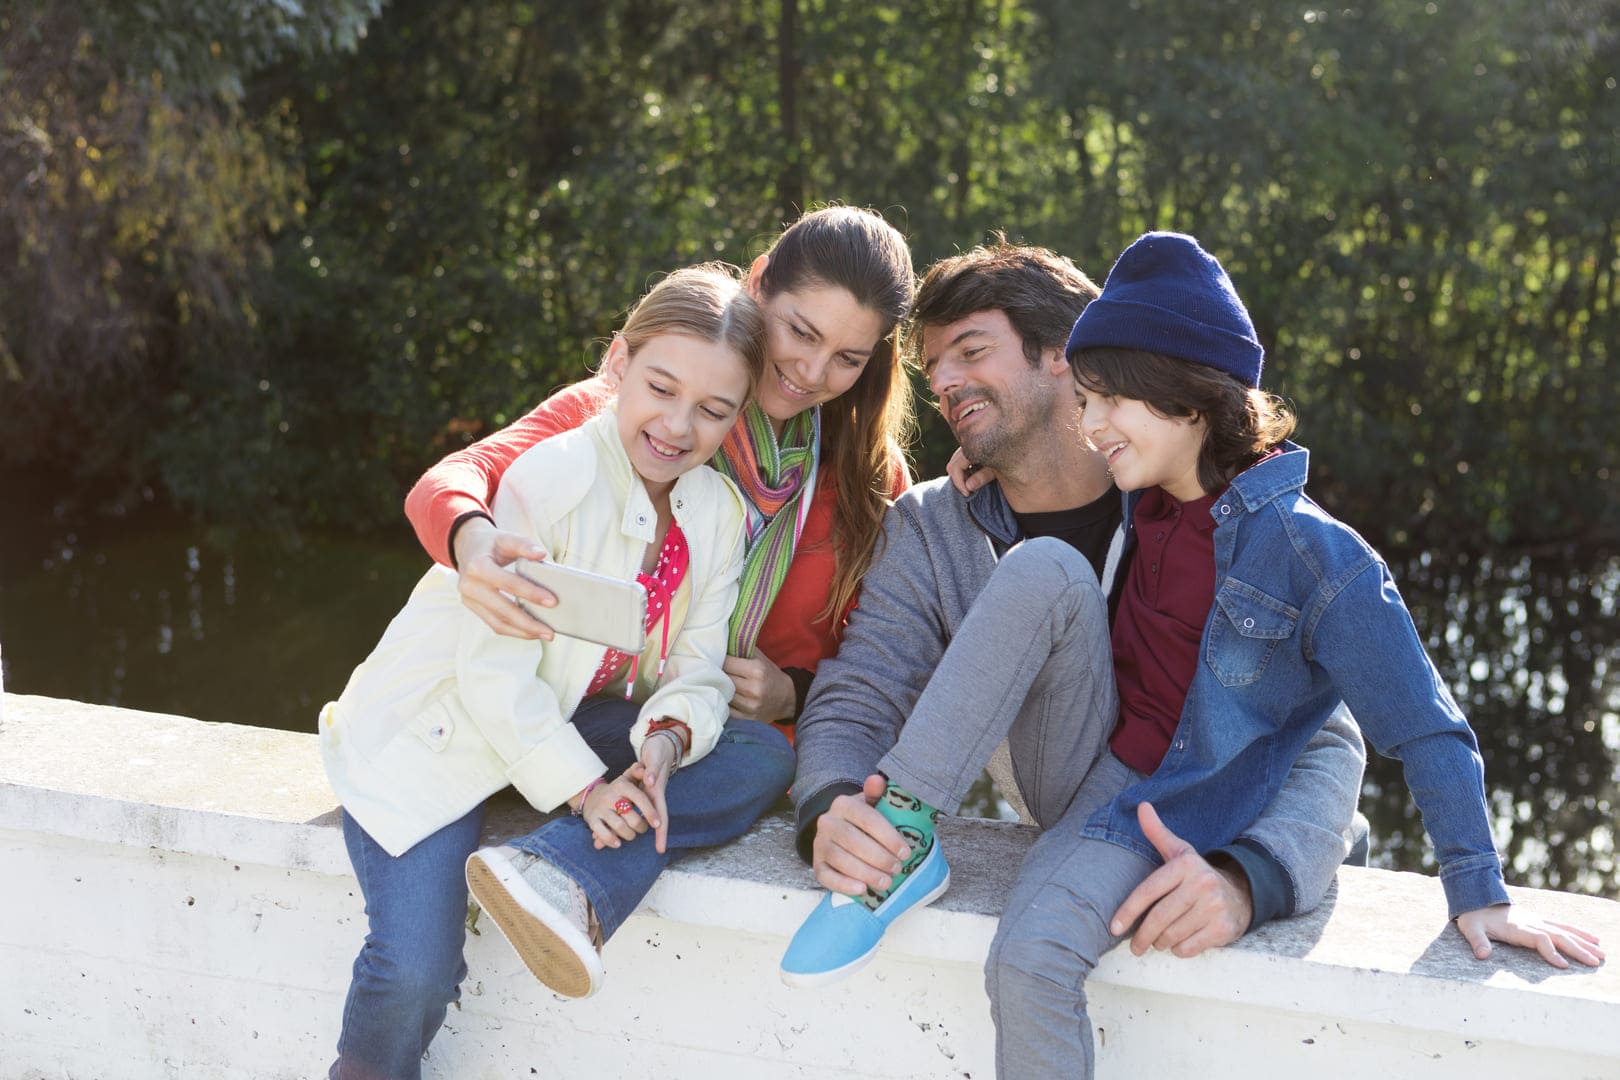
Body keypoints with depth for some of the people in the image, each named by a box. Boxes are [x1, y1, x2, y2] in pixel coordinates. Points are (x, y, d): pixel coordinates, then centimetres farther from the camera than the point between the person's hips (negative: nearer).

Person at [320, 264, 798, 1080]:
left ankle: (566, 879, -31)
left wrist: (663, 745, -26)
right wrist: (583, 786, -26)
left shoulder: (718, 513, -3)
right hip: (435, 729, -6)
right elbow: (495, 671, -23)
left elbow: (698, 668, -4)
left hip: (563, 723, 6)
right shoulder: (551, 479, -23)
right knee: (414, 974, -22)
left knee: (763, 758, -15)